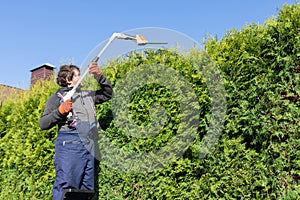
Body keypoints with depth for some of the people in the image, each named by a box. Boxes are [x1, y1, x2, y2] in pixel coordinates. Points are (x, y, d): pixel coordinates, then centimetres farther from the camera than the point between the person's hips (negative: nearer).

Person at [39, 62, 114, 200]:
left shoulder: (87, 95, 24)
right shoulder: (57, 97, 7)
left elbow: (108, 94, 29)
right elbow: (43, 124, 1)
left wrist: (99, 76, 17)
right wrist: (60, 111, -13)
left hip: (89, 147, 6)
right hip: (69, 146, -6)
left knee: (87, 189, 7)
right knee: (65, 187, -12)